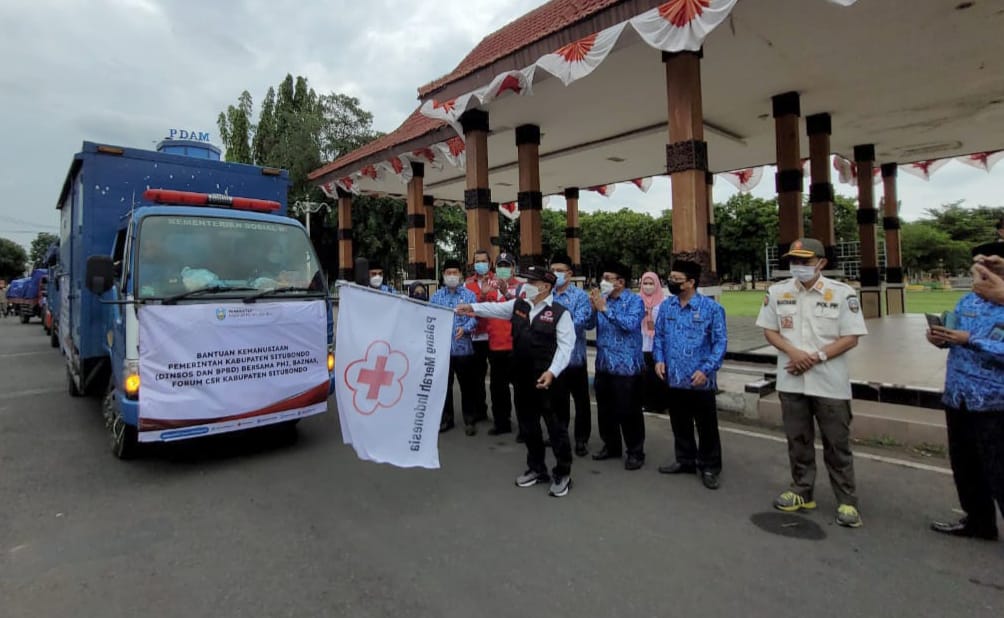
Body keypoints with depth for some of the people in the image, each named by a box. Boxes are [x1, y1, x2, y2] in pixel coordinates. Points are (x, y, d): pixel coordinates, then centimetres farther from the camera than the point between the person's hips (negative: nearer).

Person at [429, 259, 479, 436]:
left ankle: (469, 421, 18)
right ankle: (446, 419, 24)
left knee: (467, 386, 6)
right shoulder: (436, 296, 10)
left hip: (463, 347, -2)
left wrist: (465, 329, -24)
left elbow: (474, 317, -6)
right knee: (444, 385, 10)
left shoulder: (469, 295, 3)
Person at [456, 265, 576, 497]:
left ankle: (563, 474, 19)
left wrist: (552, 372, -24)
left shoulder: (560, 313, -9)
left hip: (548, 379, -6)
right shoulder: (518, 305, 9)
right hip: (523, 378, 6)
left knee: (556, 427, 3)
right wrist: (473, 308, -14)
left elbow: (565, 346, -14)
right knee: (528, 425, 16)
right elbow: (495, 308, 3)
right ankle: (536, 468, 34)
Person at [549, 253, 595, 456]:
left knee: (581, 400, 8)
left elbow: (581, 322, -20)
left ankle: (581, 440, 22)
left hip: (574, 356, -4)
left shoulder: (580, 295, -8)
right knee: (557, 399, 17)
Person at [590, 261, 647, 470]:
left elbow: (631, 324, -26)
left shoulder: (634, 300, -9)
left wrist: (605, 309, -27)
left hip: (626, 365, -6)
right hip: (603, 364, 6)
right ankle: (611, 446, 32)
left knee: (629, 411, 1)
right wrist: (593, 308, -14)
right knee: (605, 409, 16)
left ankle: (635, 452, 16)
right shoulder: (602, 299, 9)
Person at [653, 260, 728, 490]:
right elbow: (658, 335, 11)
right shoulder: (666, 306, 5)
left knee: (706, 426, 8)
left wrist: (706, 369, -16)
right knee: (680, 424, 17)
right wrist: (659, 359, -4)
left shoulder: (711, 307, -9)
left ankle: (709, 467, 23)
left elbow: (720, 342, -8)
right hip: (673, 378, 4)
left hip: (700, 381, -4)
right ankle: (685, 460, 34)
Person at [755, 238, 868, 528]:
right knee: (798, 440, 14)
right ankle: (802, 493, 29)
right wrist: (793, 352, -12)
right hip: (791, 381, 3)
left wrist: (816, 357, -16)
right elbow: (769, 331, 5)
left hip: (830, 382, -3)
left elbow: (851, 338, -7)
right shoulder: (777, 292, 2)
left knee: (837, 444, 6)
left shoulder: (842, 293, -7)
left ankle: (847, 502, 21)